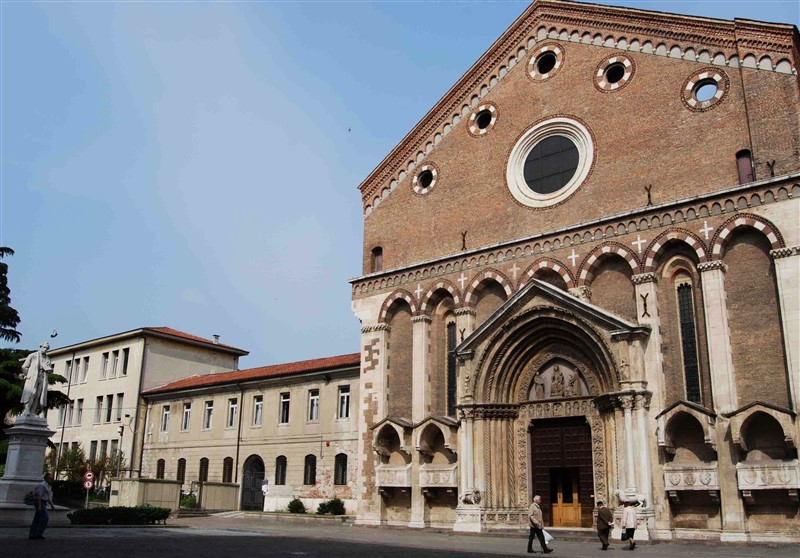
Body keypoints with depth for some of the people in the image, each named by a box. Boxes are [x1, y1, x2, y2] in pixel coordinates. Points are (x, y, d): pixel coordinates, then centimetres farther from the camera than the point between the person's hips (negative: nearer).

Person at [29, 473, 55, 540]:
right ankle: (39, 534, -12)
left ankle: (32, 535, 10)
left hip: (43, 503, 10)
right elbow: (39, 495, -20)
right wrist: (39, 506, -25)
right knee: (45, 518, -14)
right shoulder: (42, 485, -14)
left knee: (37, 520, 9)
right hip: (40, 503, -10)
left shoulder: (48, 486, 18)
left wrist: (52, 505, 16)